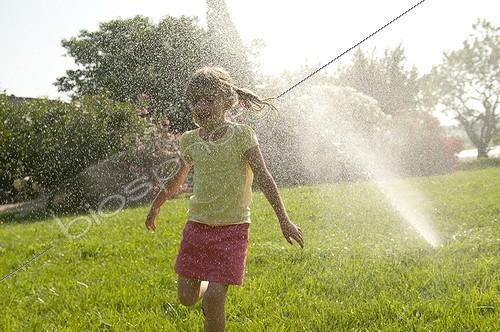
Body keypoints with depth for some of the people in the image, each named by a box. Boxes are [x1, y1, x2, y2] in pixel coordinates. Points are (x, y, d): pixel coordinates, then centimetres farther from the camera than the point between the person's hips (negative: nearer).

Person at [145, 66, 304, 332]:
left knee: (214, 299, -9)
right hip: (197, 224, 4)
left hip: (232, 227, -4)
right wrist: (155, 207, 29)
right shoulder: (190, 141, 2)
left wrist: (284, 220, -14)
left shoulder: (241, 135, -10)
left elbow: (263, 177, -11)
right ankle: (207, 287, 42)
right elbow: (177, 179, 18)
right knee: (186, 297, 8)